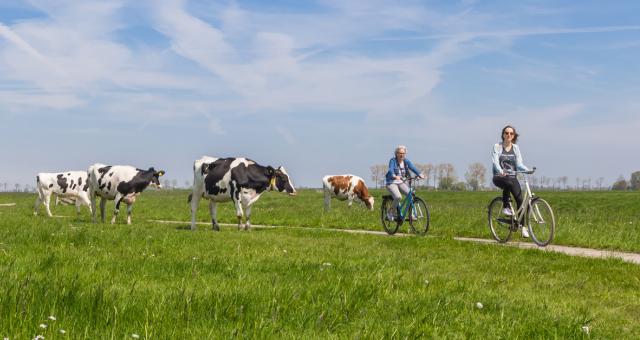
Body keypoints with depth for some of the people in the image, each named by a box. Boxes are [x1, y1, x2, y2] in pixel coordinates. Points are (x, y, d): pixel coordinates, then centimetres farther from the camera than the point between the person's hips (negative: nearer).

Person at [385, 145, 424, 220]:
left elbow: (413, 167, -14)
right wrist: (395, 176, -51)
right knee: (398, 197, -30)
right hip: (391, 183, -5)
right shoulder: (393, 161, -11)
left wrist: (420, 174, -33)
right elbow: (391, 170, -29)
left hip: (401, 183, 5)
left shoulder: (406, 161, 3)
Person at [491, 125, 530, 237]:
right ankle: (506, 206, -19)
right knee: (508, 183, -39)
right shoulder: (497, 146, 0)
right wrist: (501, 171, -36)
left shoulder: (515, 148, 10)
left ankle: (522, 226, -6)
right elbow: (495, 162, -14)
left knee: (520, 199, -13)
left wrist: (527, 170, -21)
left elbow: (519, 164, 1)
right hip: (499, 177, -3)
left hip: (512, 177, 3)